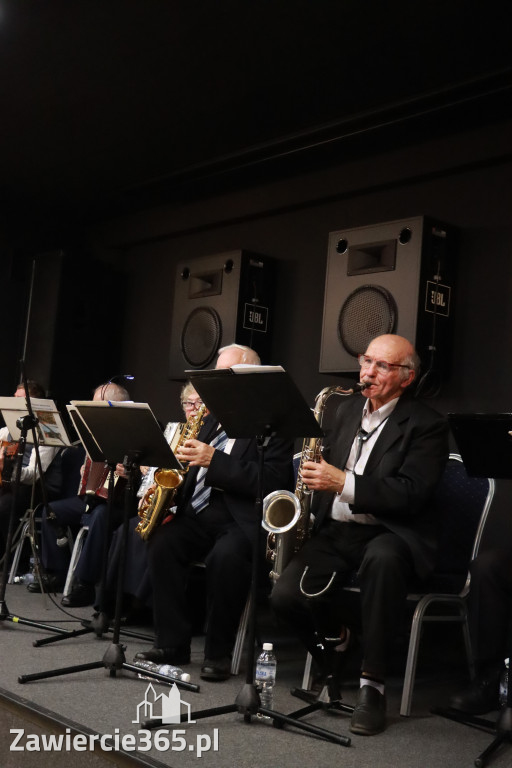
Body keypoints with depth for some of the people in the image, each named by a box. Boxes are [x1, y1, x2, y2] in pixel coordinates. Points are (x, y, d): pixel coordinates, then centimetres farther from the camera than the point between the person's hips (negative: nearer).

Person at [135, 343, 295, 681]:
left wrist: (213, 460, -21)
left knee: (226, 554, -35)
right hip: (200, 513, 7)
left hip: (243, 520, -6)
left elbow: (271, 482, -17)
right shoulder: (212, 419, 20)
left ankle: (219, 653, -15)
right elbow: (190, 469, 23)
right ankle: (172, 644, -9)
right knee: (162, 542, -21)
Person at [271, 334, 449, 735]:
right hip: (335, 531, 5)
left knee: (382, 558, -41)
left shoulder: (427, 424, -4)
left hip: (391, 533, -4)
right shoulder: (347, 409, 15)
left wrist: (344, 483, -24)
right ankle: (334, 638, 15)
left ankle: (373, 683, -24)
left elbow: (412, 493, -17)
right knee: (285, 595, -20)